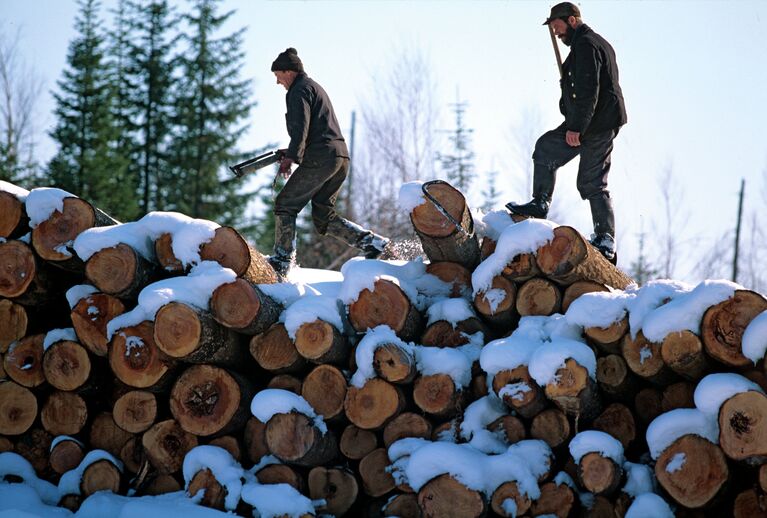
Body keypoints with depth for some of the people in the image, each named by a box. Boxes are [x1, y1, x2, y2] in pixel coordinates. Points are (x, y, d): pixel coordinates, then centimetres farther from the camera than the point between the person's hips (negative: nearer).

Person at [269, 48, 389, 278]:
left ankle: (282, 260, -7)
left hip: (320, 159, -9)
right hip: (341, 157, 9)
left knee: (285, 205, -2)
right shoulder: (316, 87, 29)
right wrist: (294, 152, 28)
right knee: (323, 217, 11)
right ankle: (371, 241, 0)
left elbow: (301, 127, -16)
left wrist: (291, 156, -20)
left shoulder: (299, 90, -2)